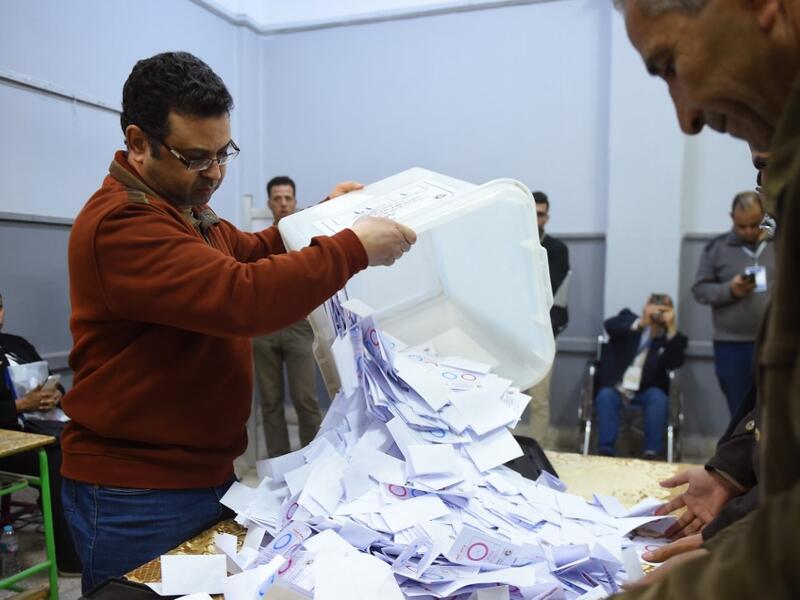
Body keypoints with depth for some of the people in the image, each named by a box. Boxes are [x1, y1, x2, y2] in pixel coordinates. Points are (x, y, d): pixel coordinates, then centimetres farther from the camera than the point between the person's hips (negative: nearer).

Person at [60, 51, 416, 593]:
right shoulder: (121, 225, -23)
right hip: (138, 494, -9)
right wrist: (353, 248, -26)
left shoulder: (189, 210, 12)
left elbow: (249, 253, 26)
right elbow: (242, 298, -34)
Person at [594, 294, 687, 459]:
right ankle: (606, 451, -30)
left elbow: (675, 363, -11)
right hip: (616, 387, -1)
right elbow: (610, 325, -16)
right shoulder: (629, 319, 8)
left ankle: (651, 453, -28)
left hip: (645, 391, 1)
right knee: (605, 397, -30)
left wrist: (672, 328, -18)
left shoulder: (670, 337, 9)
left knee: (659, 398, -28)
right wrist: (640, 322, -32)